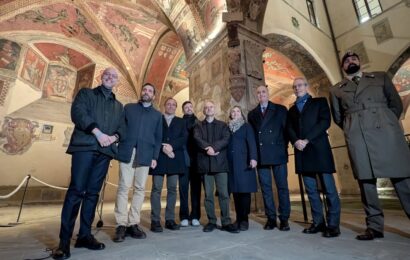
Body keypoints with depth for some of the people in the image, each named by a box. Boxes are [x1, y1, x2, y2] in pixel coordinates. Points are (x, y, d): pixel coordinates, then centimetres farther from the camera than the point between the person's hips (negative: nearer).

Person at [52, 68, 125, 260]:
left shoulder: (119, 106, 23)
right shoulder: (86, 93, 13)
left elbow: (122, 128, 14)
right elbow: (78, 112, -6)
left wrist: (114, 137, -9)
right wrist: (98, 132, -16)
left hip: (105, 151, 4)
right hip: (84, 147, -3)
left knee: (92, 193, 6)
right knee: (76, 190, -8)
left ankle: (84, 235, 13)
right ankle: (64, 240, 0)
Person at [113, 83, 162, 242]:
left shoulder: (157, 115, 17)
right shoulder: (128, 108, 17)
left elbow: (158, 138, 12)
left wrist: (155, 157, 2)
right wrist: (116, 146, -4)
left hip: (145, 155, 1)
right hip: (127, 152, -1)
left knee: (140, 188, 2)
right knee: (123, 187, -4)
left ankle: (133, 223, 10)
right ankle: (121, 224, 4)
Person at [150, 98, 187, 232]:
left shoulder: (181, 121, 17)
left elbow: (184, 138, 3)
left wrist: (172, 146, -12)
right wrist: (163, 148, -13)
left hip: (174, 159, 2)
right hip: (159, 157, -1)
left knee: (172, 189, 4)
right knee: (156, 189, -2)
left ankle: (170, 219, 12)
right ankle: (155, 221, 5)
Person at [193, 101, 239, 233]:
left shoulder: (222, 125, 14)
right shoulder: (198, 126, 14)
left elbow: (226, 140, -3)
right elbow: (197, 139, -4)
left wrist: (213, 147, -15)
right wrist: (208, 148, -18)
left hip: (220, 162, 0)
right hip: (205, 163, 1)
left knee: (223, 193, -1)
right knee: (208, 194, 5)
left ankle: (226, 222, 8)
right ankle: (211, 221, 16)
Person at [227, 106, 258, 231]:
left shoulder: (246, 126, 9)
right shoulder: (228, 128, 17)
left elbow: (251, 143, -3)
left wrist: (253, 158, -18)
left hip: (243, 162, -3)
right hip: (231, 163, 3)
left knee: (244, 189, -3)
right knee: (235, 190, 3)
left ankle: (244, 219, 5)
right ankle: (238, 218, 12)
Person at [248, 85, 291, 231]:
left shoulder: (281, 109, 9)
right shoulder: (252, 114, 14)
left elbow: (287, 129, 6)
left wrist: (283, 147, -3)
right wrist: (254, 154, 1)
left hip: (278, 153, -1)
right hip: (261, 155, 2)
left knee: (282, 186, 2)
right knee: (265, 187, 5)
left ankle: (284, 219, 13)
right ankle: (271, 218, 15)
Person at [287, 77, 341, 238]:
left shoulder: (320, 102, 11)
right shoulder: (292, 110, 21)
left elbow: (325, 122, -5)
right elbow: (289, 129, 9)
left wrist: (307, 140, -14)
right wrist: (295, 141, -12)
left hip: (319, 149, -4)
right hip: (302, 152, 4)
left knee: (329, 188, -3)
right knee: (311, 189, 6)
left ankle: (333, 225, 6)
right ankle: (318, 223, 14)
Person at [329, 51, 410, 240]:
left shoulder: (381, 77, 19)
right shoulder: (336, 89, 17)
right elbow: (337, 117, 18)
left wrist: (386, 124, 10)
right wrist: (353, 129, 10)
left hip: (386, 132, 1)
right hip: (357, 137, 0)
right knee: (366, 180, -1)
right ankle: (374, 226, 6)